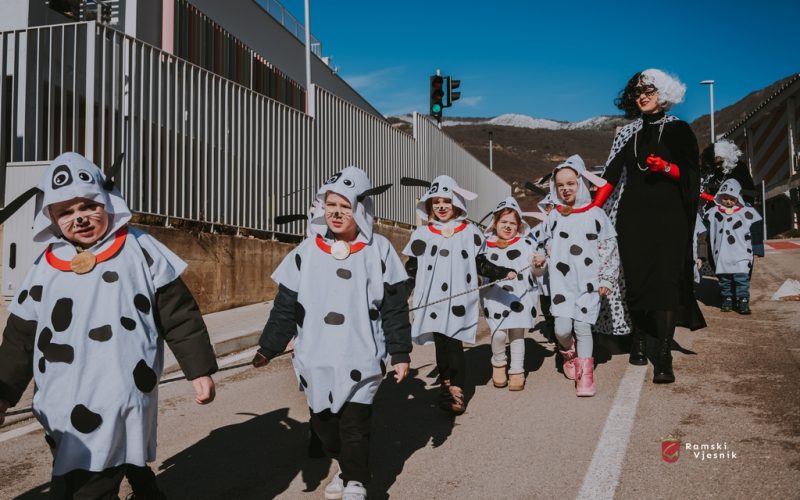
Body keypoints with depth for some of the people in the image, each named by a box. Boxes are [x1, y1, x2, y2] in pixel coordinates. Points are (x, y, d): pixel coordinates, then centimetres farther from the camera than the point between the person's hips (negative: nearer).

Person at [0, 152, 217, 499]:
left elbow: (180, 316, 0)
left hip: (119, 407, -5)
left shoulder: (140, 251, -2)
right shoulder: (45, 267, 9)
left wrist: (199, 370, -1)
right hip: (63, 412, 5)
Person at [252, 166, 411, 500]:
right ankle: (346, 468, 38)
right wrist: (268, 347, 3)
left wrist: (400, 353, -1)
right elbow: (285, 306, 5)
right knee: (323, 422, 12)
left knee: (354, 425, -4)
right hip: (316, 359, 3)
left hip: (360, 360, -3)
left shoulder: (379, 251, -4)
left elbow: (395, 308, -1)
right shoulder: (308, 250, 1)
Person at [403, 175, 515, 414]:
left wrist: (504, 273, 1)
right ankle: (450, 388, 13)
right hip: (433, 302, 1)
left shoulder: (470, 233, 6)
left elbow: (481, 265, 11)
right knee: (442, 347, 2)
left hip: (459, 302, -1)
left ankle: (455, 391, 5)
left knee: (453, 346, -5)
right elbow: (411, 269, 9)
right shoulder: (422, 234, 6)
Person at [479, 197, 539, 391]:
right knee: (498, 333, -10)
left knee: (517, 333, 5)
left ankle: (517, 372, 20)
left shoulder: (525, 244, 2)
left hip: (520, 295, 0)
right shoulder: (486, 246, 5)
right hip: (495, 296, 0)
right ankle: (498, 364, 18)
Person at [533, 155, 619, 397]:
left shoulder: (595, 214, 1)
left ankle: (585, 375, 12)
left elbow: (609, 249, 3)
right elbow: (546, 243, 20)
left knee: (583, 327, -3)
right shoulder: (554, 216, 7)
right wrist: (541, 257, -1)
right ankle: (568, 352, 26)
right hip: (562, 283, 1)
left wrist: (606, 279, 1)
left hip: (588, 283, -1)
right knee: (562, 328, -8)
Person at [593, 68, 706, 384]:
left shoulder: (678, 130, 6)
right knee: (636, 280, -1)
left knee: (664, 282, -10)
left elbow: (691, 174, 1)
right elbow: (612, 175, 7)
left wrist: (666, 168, -19)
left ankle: (663, 358, -11)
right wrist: (592, 207, -5)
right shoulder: (629, 134, 14)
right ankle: (639, 344, 11)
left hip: (667, 216, -3)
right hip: (633, 216, 3)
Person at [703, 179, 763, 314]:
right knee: (724, 278, 7)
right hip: (722, 254, 2)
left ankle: (743, 301, -4)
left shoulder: (747, 212, 3)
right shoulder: (714, 212, 6)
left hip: (741, 253, -2)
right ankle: (727, 299, 18)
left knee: (742, 277, -10)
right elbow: (707, 234, 12)